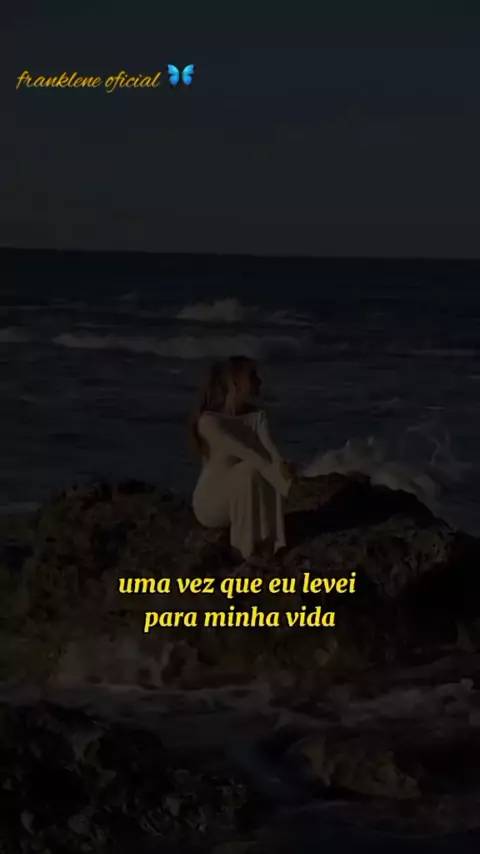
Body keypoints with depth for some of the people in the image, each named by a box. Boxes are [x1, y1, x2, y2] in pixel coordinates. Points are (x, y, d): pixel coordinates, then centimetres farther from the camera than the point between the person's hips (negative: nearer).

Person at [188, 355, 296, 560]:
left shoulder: (258, 416, 1)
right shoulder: (209, 420, -17)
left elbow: (268, 446, -20)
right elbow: (240, 451, -33)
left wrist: (280, 465, -44)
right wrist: (273, 469, -47)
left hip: (242, 503, 5)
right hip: (211, 503, -5)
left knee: (266, 474, -25)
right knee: (250, 470, -32)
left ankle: (271, 544, -21)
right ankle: (247, 548, -24)